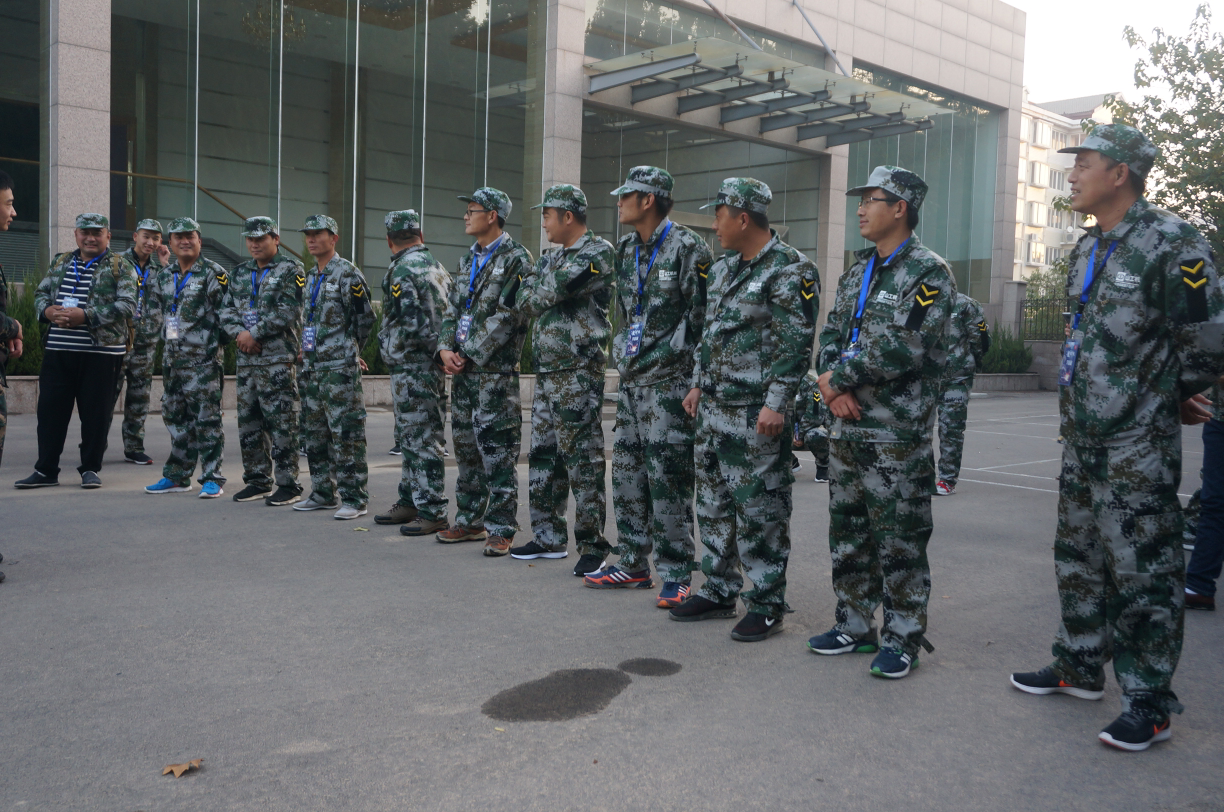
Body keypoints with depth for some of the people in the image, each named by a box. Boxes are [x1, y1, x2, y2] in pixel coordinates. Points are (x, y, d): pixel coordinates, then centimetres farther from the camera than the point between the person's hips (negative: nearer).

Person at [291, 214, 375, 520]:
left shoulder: (347, 273, -9)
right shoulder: (310, 277, 17)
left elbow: (365, 318, -8)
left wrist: (348, 350, 2)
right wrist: (306, 349, 16)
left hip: (340, 368, -9)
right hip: (311, 366, 9)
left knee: (346, 433, -7)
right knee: (314, 433, 12)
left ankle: (354, 498, -3)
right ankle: (323, 493, 22)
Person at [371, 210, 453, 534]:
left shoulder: (402, 270, -14)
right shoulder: (437, 267, 15)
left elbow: (409, 324, -20)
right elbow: (449, 315, 16)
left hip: (411, 367, -10)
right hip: (432, 364, 10)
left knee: (421, 439, -6)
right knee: (409, 437, 17)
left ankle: (433, 512, -2)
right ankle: (410, 501, 25)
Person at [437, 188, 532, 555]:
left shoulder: (515, 259, -8)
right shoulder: (468, 259, 17)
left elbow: (509, 316, -15)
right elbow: (453, 308, 18)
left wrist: (470, 353, -13)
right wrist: (446, 348, 1)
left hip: (495, 368, -8)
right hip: (462, 367, 8)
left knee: (497, 450, -6)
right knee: (466, 445, 13)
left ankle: (501, 528, 1)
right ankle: (470, 520, 24)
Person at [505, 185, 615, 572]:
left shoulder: (598, 252, -8)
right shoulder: (550, 257, 19)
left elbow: (552, 292, -18)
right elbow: (520, 301, 10)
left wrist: (534, 294, 0)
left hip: (578, 372, -9)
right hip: (545, 372, 9)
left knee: (582, 460, -5)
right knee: (543, 456, 12)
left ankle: (591, 542, 4)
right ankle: (549, 537, 21)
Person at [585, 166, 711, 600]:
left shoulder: (687, 247, -9)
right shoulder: (626, 250, 15)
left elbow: (702, 315, -11)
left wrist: (695, 377, -12)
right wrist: (623, 354, 18)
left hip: (669, 380, -8)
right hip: (630, 377, 8)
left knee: (668, 477, -6)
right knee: (627, 472, 11)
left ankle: (676, 572, 3)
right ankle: (634, 562, 22)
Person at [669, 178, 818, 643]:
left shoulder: (791, 271, -12)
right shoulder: (723, 269, 15)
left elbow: (795, 344, -17)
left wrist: (776, 403, -21)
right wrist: (698, 384, 18)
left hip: (757, 415, -9)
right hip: (714, 410, 9)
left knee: (760, 511, -2)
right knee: (714, 504, 14)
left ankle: (766, 604, 9)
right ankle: (720, 591, 27)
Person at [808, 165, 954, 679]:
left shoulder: (928, 272, -9)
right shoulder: (857, 271, 15)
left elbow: (902, 348, -20)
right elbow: (831, 334, 13)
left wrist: (838, 379, -11)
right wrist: (835, 390, -6)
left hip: (898, 430, -8)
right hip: (846, 426, 8)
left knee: (900, 538, 0)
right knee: (848, 531, 14)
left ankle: (902, 637, 12)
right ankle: (855, 625, 27)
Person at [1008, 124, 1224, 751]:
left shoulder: (1172, 244, -15)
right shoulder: (1086, 250, 12)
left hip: (1139, 445, -8)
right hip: (1083, 436, 9)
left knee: (1143, 570, -2)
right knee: (1079, 556, 17)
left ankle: (1149, 704, 9)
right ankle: (1080, 667, 33)